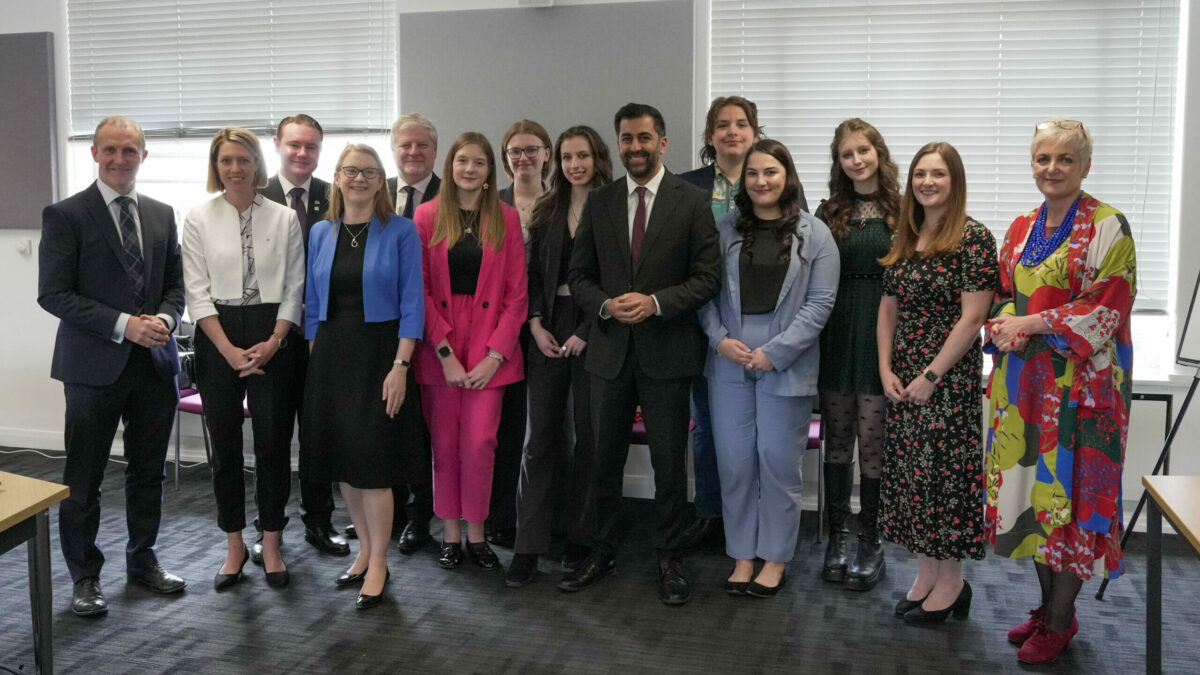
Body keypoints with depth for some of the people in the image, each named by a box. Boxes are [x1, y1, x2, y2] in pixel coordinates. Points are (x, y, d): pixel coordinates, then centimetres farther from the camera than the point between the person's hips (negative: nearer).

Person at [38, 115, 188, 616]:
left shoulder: (162, 215, 10)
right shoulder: (66, 215, -6)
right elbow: (53, 293, -10)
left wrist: (166, 318, -8)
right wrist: (122, 325, -18)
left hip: (154, 363, 5)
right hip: (94, 366, -5)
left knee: (148, 472, 15)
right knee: (83, 480, 5)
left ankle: (143, 561, 32)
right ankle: (85, 578, 21)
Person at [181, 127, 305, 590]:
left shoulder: (284, 218, 3)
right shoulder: (199, 219, 2)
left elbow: (295, 288, 2)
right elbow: (197, 292, -1)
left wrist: (273, 342, -9)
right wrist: (229, 350, -10)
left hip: (272, 338, 0)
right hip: (217, 339, 1)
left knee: (273, 442, 1)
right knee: (225, 445, 7)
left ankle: (270, 546, 14)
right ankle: (234, 547, 20)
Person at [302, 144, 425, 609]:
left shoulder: (400, 231, -4)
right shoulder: (321, 233, 9)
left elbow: (412, 303, -7)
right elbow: (313, 304, 13)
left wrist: (400, 366, -15)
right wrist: (315, 360, 6)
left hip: (379, 352, -5)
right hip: (331, 354, 5)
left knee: (372, 460, -5)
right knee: (341, 460, 10)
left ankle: (378, 566, 9)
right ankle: (365, 550, 26)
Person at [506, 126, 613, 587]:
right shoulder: (546, 211, 13)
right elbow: (532, 274, 12)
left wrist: (586, 333, -12)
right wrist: (535, 325, -2)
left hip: (593, 332, -3)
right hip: (548, 331, 4)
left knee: (588, 436, 4)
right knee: (540, 437, 2)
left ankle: (582, 539, 18)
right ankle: (528, 548, 5)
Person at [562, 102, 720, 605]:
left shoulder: (692, 201, -2)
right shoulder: (598, 202, 7)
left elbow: (708, 277, -6)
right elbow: (579, 275, 8)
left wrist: (655, 303, -19)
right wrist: (606, 305, -12)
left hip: (667, 351, -3)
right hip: (610, 349, 3)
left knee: (669, 462, 6)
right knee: (604, 459, 12)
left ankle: (669, 559, 22)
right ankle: (601, 553, 27)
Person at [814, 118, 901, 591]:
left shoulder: (902, 211, 0)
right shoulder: (830, 212, 9)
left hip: (881, 336, -3)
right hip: (836, 337, 3)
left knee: (872, 443, -1)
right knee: (837, 441, 9)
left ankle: (870, 543, 13)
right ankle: (836, 537, 20)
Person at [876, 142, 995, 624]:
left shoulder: (974, 238, -10)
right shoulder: (903, 241, 10)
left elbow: (972, 316, -14)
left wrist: (932, 375, -15)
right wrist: (886, 369, 0)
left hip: (949, 379, -6)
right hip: (902, 380, 6)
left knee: (945, 471, -1)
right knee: (910, 471, 10)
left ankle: (951, 581, 14)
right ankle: (926, 574, 23)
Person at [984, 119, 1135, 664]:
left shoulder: (1107, 227, -7)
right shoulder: (1021, 229, 13)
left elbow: (1106, 307, -13)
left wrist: (1030, 324, -15)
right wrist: (1006, 323, -5)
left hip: (1081, 381, -6)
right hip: (1024, 379, 6)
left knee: (1068, 487, -2)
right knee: (1029, 483, 10)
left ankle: (1060, 619, 14)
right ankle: (1047, 603, 26)